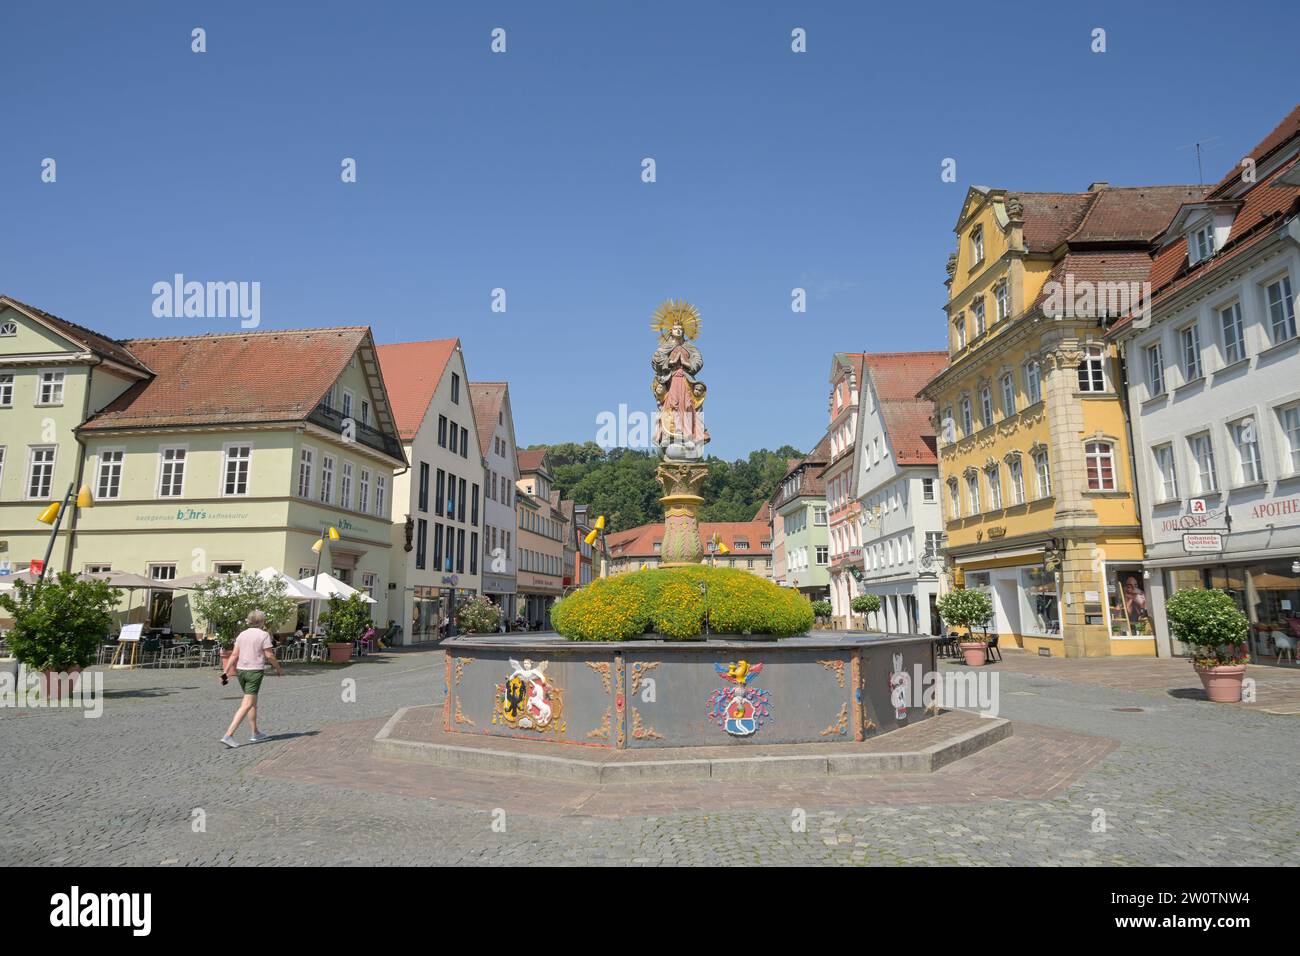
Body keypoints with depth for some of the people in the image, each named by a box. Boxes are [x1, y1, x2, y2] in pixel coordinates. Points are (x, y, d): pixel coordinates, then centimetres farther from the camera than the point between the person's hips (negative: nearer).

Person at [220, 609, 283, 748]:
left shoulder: (242, 634, 10)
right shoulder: (263, 635, -7)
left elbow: (234, 655, 4)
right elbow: (269, 656, -9)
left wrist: (225, 672, 6)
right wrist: (279, 668, 4)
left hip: (240, 670, 7)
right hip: (254, 671, -7)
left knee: (253, 702, 17)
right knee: (247, 705, -5)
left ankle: (255, 734, 23)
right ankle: (228, 735, -14)